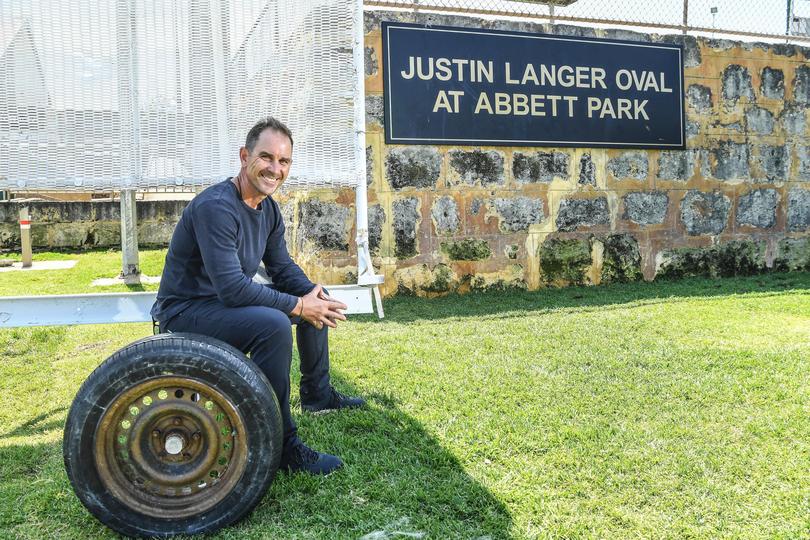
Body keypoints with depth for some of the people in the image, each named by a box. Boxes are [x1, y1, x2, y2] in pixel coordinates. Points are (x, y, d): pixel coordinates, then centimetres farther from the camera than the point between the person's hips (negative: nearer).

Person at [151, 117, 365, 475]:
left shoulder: (268, 208, 3)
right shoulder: (216, 207, -26)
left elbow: (282, 268, 10)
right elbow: (232, 287, -32)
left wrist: (314, 296, -11)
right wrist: (298, 306, -25)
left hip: (230, 298, 10)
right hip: (185, 311, -10)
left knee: (315, 297, 11)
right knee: (273, 324, -35)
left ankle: (317, 394, 25)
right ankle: (281, 445, -22)